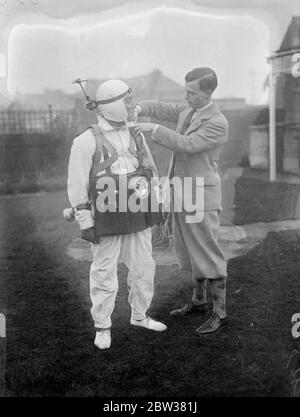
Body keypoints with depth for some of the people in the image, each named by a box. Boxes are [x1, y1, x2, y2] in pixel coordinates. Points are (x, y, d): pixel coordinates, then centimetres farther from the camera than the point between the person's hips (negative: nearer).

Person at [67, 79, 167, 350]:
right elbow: (77, 185, -8)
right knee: (105, 273, 5)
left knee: (144, 267, 13)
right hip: (106, 221, -5)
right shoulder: (87, 142, -11)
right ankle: (102, 327, 23)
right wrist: (85, 223, -10)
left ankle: (139, 315, 34)